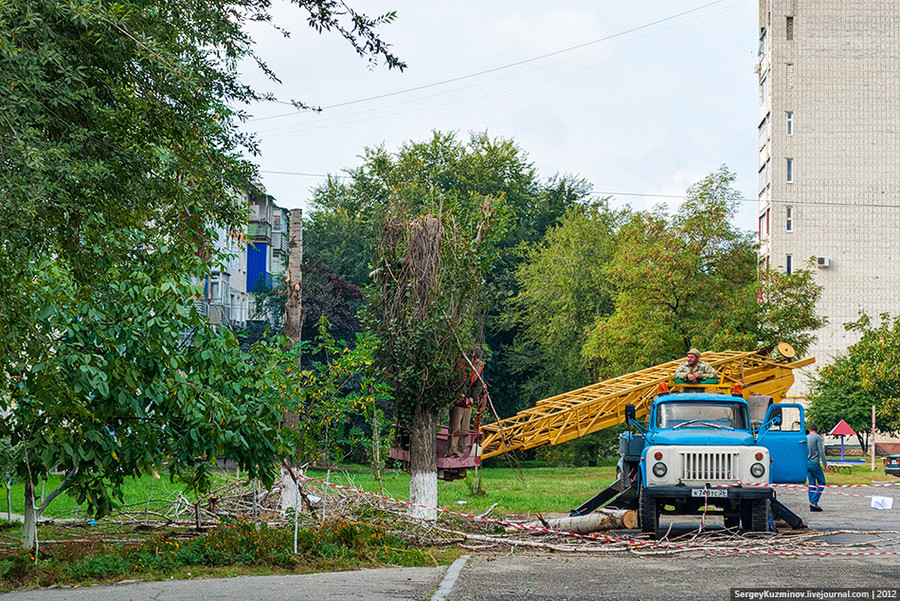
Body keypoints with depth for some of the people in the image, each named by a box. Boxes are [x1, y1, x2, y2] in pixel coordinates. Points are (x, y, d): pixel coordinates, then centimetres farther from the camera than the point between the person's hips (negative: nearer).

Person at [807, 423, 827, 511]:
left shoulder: (806, 438, 14)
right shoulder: (818, 437, -5)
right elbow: (821, 451, -11)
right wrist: (825, 463, -6)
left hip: (807, 463, 6)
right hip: (815, 463, -6)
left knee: (812, 484, 7)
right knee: (821, 482, 0)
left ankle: (812, 506, 4)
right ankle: (814, 502, -13)